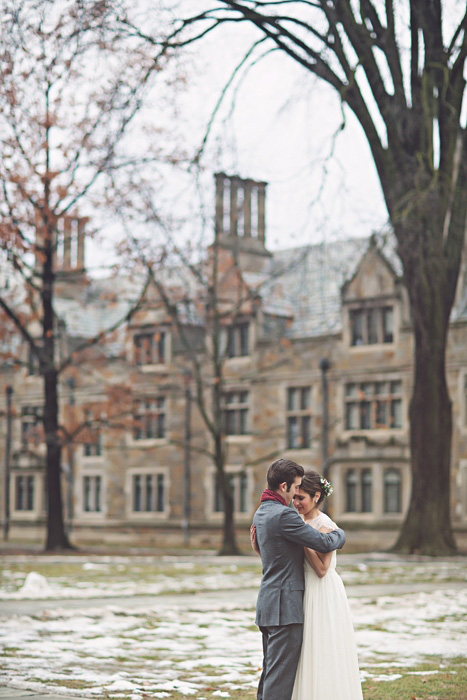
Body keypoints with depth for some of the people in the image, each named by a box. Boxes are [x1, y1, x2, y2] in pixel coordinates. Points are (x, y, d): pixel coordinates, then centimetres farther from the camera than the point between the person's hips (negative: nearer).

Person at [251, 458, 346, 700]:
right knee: (281, 673, -6)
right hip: (284, 605, -10)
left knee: (270, 669, 15)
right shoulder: (284, 515, -18)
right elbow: (324, 543, -16)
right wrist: (340, 533, 4)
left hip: (267, 602, 10)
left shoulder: (261, 513, 13)